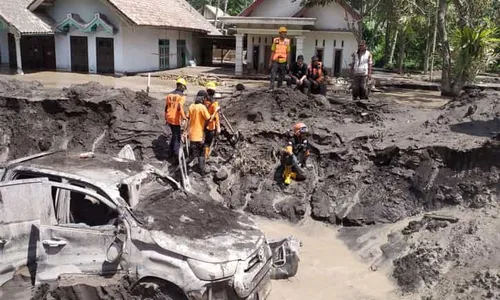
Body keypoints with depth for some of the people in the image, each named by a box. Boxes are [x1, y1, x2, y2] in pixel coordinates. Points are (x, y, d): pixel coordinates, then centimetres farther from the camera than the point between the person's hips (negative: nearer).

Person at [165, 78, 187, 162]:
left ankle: (170, 152, 30)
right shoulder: (182, 96, -12)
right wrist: (184, 118, -21)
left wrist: (166, 118, 23)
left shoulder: (169, 95, 8)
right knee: (177, 137, 2)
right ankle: (176, 156, 4)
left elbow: (166, 107, 13)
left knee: (174, 135, 24)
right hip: (176, 119, -7)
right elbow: (180, 108, -26)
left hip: (169, 119, 7)